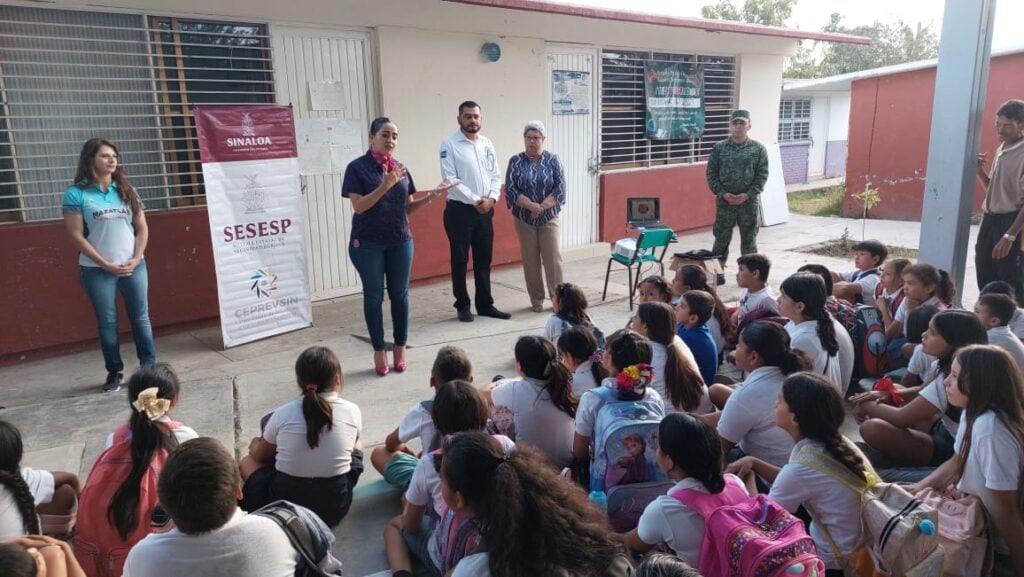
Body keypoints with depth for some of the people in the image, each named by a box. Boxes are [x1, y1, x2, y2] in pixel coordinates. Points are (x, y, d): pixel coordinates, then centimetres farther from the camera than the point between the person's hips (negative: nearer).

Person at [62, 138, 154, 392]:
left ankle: (150, 367, 15)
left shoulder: (126, 190, 8)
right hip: (97, 270, -3)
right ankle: (115, 372, 14)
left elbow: (142, 228, 8)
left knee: (141, 317, 6)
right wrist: (106, 264, -11)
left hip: (133, 266, 3)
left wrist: (136, 259, -6)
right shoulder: (76, 193, -4)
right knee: (107, 321, 4)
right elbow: (76, 236, -7)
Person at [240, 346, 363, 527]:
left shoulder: (283, 413, -6)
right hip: (336, 505, 1)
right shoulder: (352, 411, -6)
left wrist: (255, 444, 35)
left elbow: (260, 456, 10)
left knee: (247, 461, 27)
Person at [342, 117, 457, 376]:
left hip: (400, 242, 4)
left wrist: (432, 195, -5)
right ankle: (379, 352, 15)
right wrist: (385, 185, -25)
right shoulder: (357, 167, -6)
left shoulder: (401, 168, 7)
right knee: (374, 296, 5)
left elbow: (408, 208, 10)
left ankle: (400, 349, 19)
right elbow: (358, 206, -15)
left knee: (400, 295, 8)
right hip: (368, 244, -4)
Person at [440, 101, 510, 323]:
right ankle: (463, 306, 15)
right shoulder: (449, 144, -7)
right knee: (460, 260, 4)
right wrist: (475, 200, -16)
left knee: (484, 259, 10)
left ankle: (485, 304, 20)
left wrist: (491, 198, -9)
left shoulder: (487, 144, 10)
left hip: (485, 210, 5)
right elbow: (450, 180, -14)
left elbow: (495, 175, 9)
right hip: (459, 210, -5)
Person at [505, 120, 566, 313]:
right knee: (530, 260, 6)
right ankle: (536, 300, 16)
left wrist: (542, 207, -17)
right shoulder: (515, 162, 1)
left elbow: (560, 188, -7)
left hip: (549, 219, -1)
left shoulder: (552, 160, 0)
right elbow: (511, 190, -7)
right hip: (524, 220, 1)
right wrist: (531, 206, -19)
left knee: (553, 259, -3)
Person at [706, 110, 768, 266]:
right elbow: (711, 173, 1)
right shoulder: (719, 148, 2)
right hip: (724, 200, 0)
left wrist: (748, 195, -13)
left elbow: (762, 175, -1)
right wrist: (722, 193, -11)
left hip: (749, 201, 0)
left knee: (749, 239, 8)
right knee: (721, 237, 6)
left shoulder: (758, 149, 2)